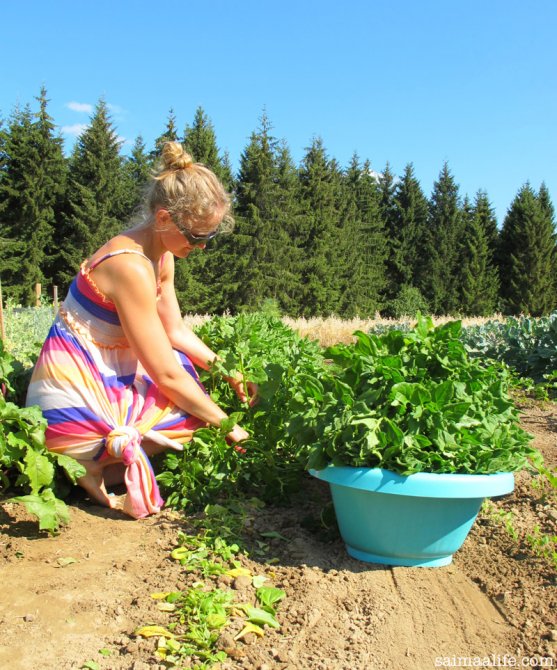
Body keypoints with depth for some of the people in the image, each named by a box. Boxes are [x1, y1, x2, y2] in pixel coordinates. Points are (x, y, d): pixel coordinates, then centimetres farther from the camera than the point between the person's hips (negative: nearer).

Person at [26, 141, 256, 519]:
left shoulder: (161, 256, 4)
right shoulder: (131, 268, -26)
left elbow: (177, 331, 11)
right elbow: (166, 375, -23)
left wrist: (229, 372, 0)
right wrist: (228, 427, -14)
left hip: (105, 375, 10)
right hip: (74, 394, -10)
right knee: (194, 413, -12)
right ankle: (91, 466, -5)